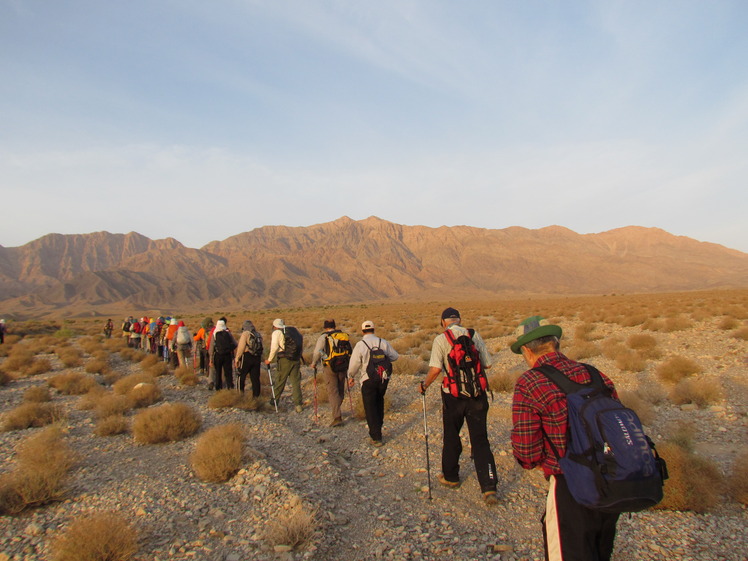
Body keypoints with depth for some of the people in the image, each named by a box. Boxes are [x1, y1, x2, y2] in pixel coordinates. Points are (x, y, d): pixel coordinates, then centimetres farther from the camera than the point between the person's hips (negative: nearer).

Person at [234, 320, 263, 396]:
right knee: (255, 378, 9)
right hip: (257, 358, 6)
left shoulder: (245, 334, -7)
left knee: (241, 376, 7)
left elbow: (241, 348, -11)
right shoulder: (258, 335, 12)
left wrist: (237, 359, -5)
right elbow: (261, 348, 13)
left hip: (247, 357, -5)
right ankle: (256, 396, 11)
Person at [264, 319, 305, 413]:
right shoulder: (294, 330, 17)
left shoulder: (277, 332, 0)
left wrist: (269, 360, -2)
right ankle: (298, 404, 4)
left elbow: (274, 347, -11)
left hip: (284, 360, -4)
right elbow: (302, 345, 16)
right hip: (296, 360, 5)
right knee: (296, 382, 7)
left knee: (279, 382, 7)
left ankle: (273, 402, 19)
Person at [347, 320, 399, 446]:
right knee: (379, 403, 24)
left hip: (368, 380, -4)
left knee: (370, 408, 5)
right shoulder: (383, 342, 0)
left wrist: (351, 377, 7)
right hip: (384, 379, 4)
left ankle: (376, 437, 6)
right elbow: (395, 356, 7)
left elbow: (354, 364, -11)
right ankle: (378, 429, 36)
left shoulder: (360, 345, -10)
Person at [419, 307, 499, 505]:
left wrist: (424, 385, 1)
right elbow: (487, 364, 5)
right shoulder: (474, 335, 1)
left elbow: (435, 369, -16)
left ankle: (450, 477, 33)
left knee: (451, 438, 17)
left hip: (453, 396, -2)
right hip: (478, 394, 2)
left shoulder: (441, 339, -7)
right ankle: (489, 488, 3)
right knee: (480, 440, 7)